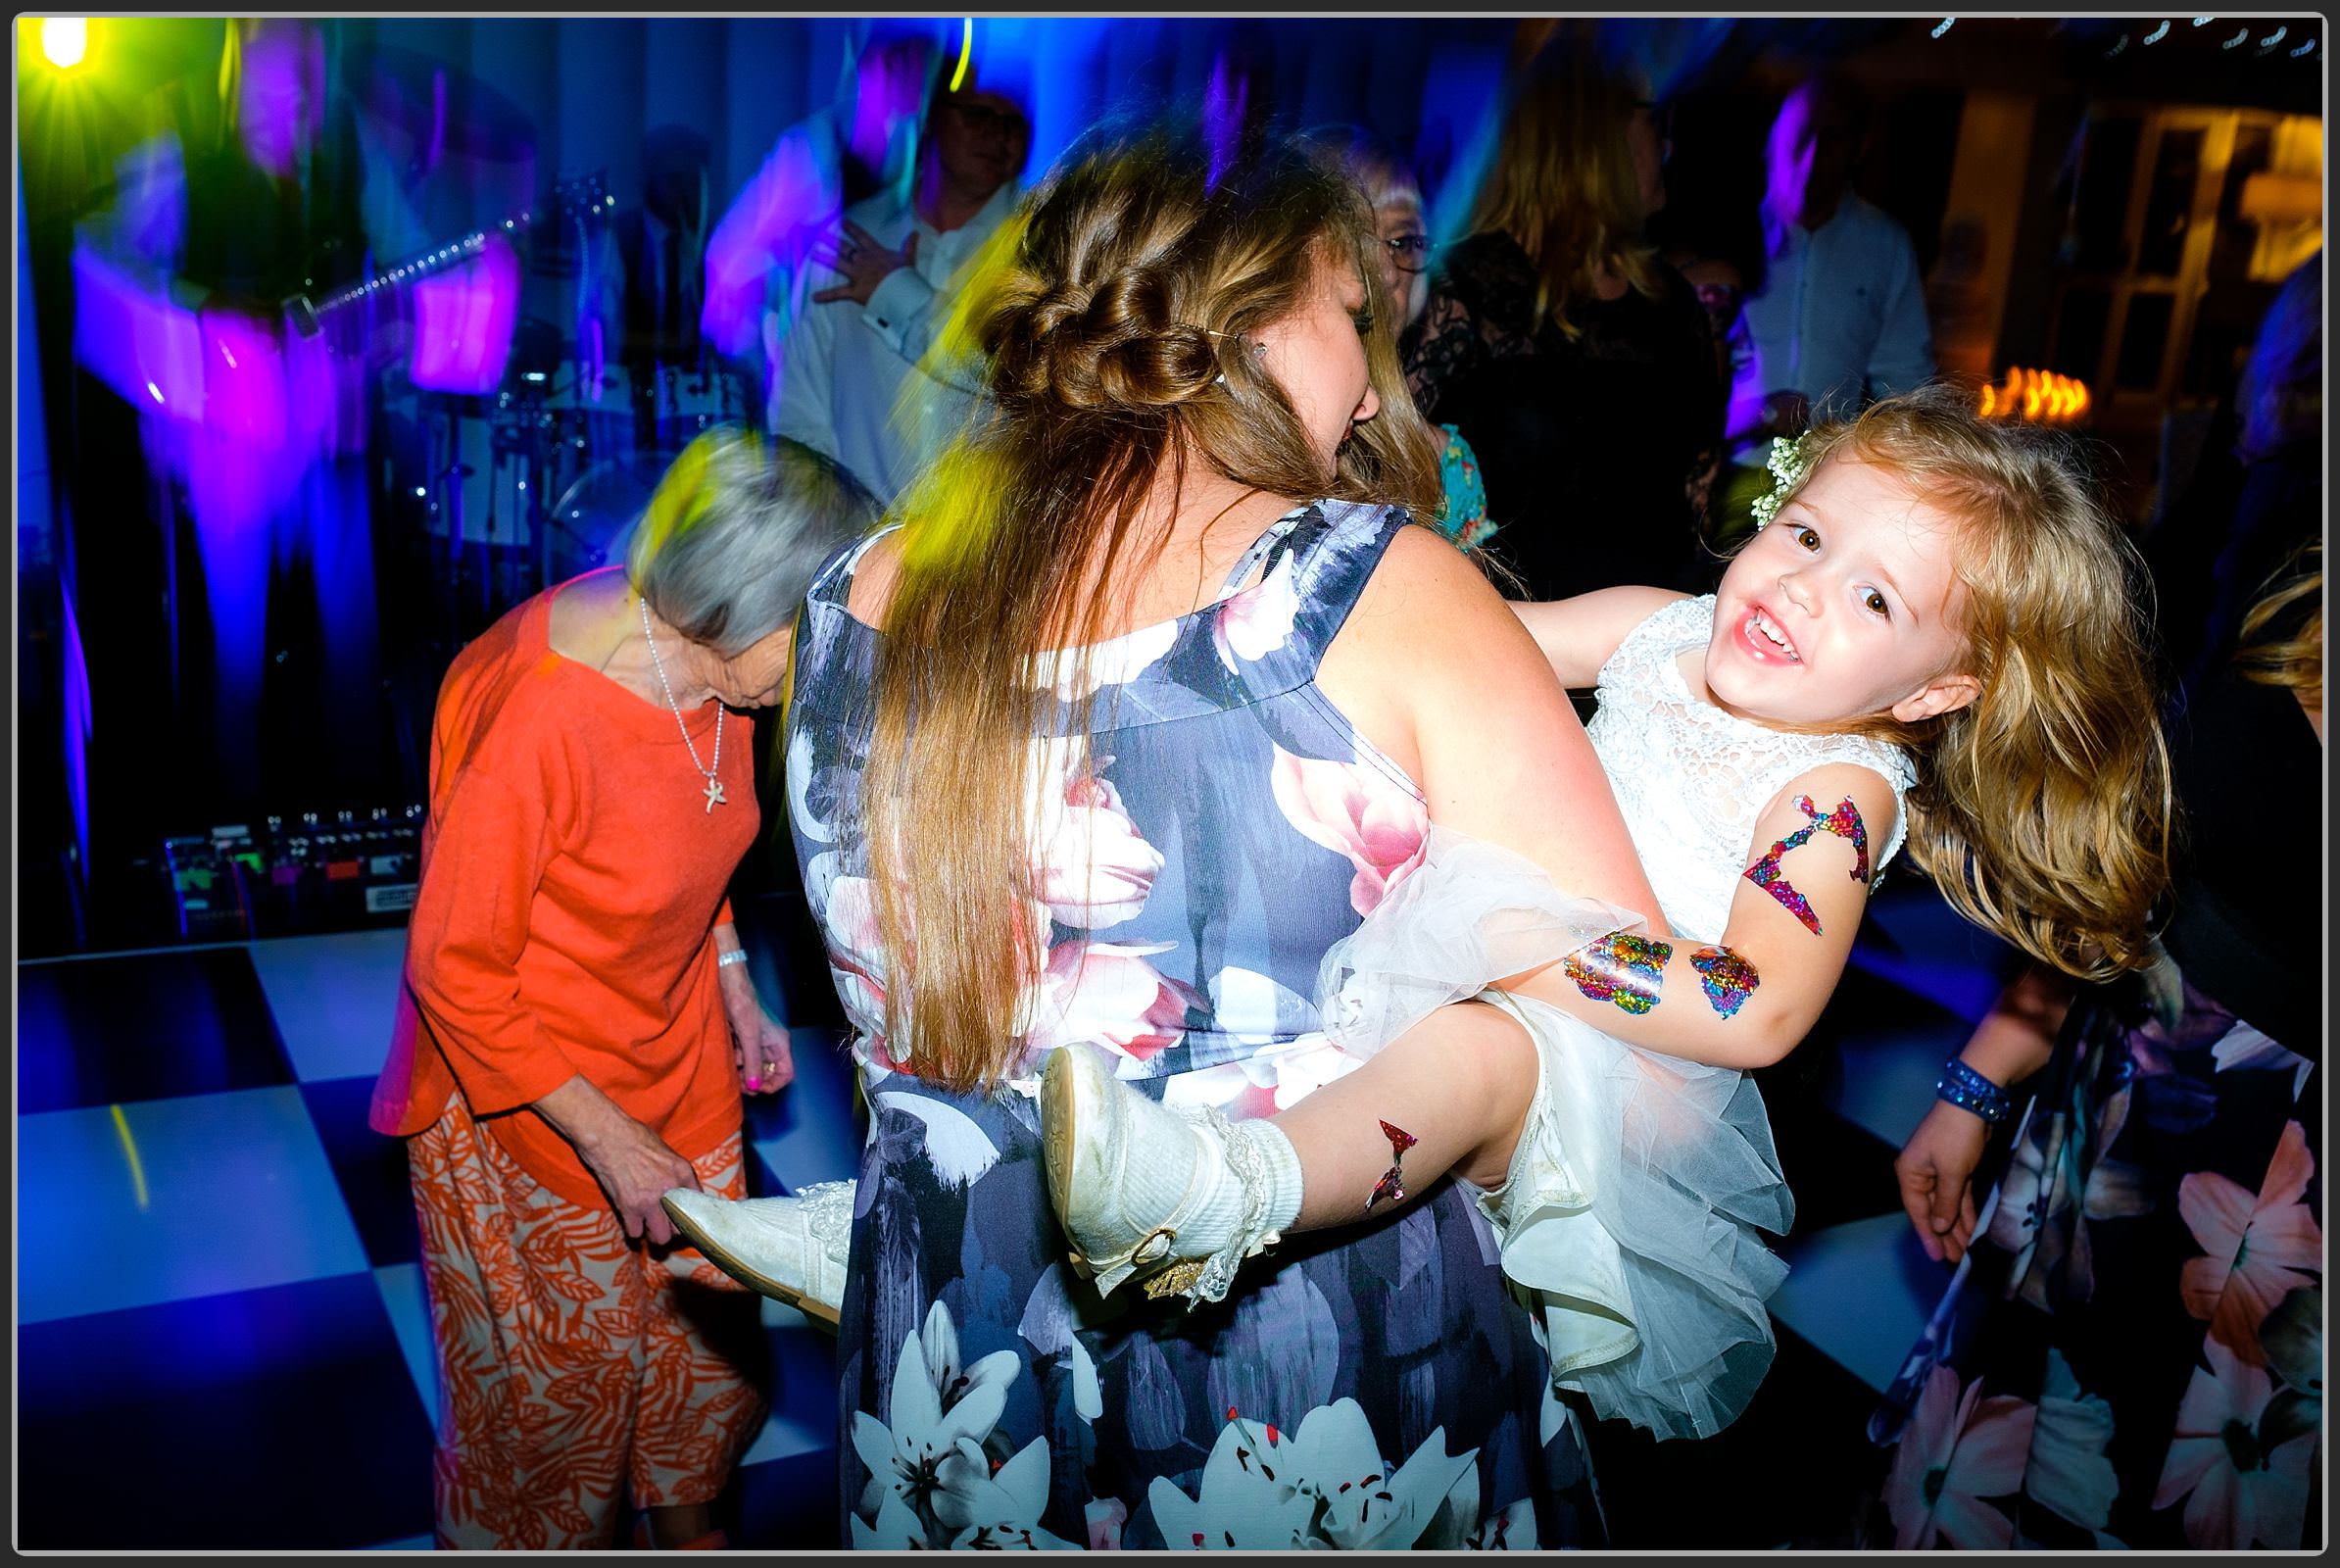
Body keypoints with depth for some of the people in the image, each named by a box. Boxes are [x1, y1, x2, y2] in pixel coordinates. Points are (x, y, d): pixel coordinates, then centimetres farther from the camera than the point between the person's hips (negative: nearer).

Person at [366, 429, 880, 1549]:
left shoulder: (708, 659, -10)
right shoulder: (538, 716, -33)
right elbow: (455, 974, -23)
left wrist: (733, 991, 4)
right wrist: (604, 1137, -20)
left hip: (677, 1059, 7)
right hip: (528, 1091, -6)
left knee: (704, 1317, 21)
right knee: (561, 1371, 15)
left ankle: (685, 1520, 48)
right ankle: (542, 1544, 43)